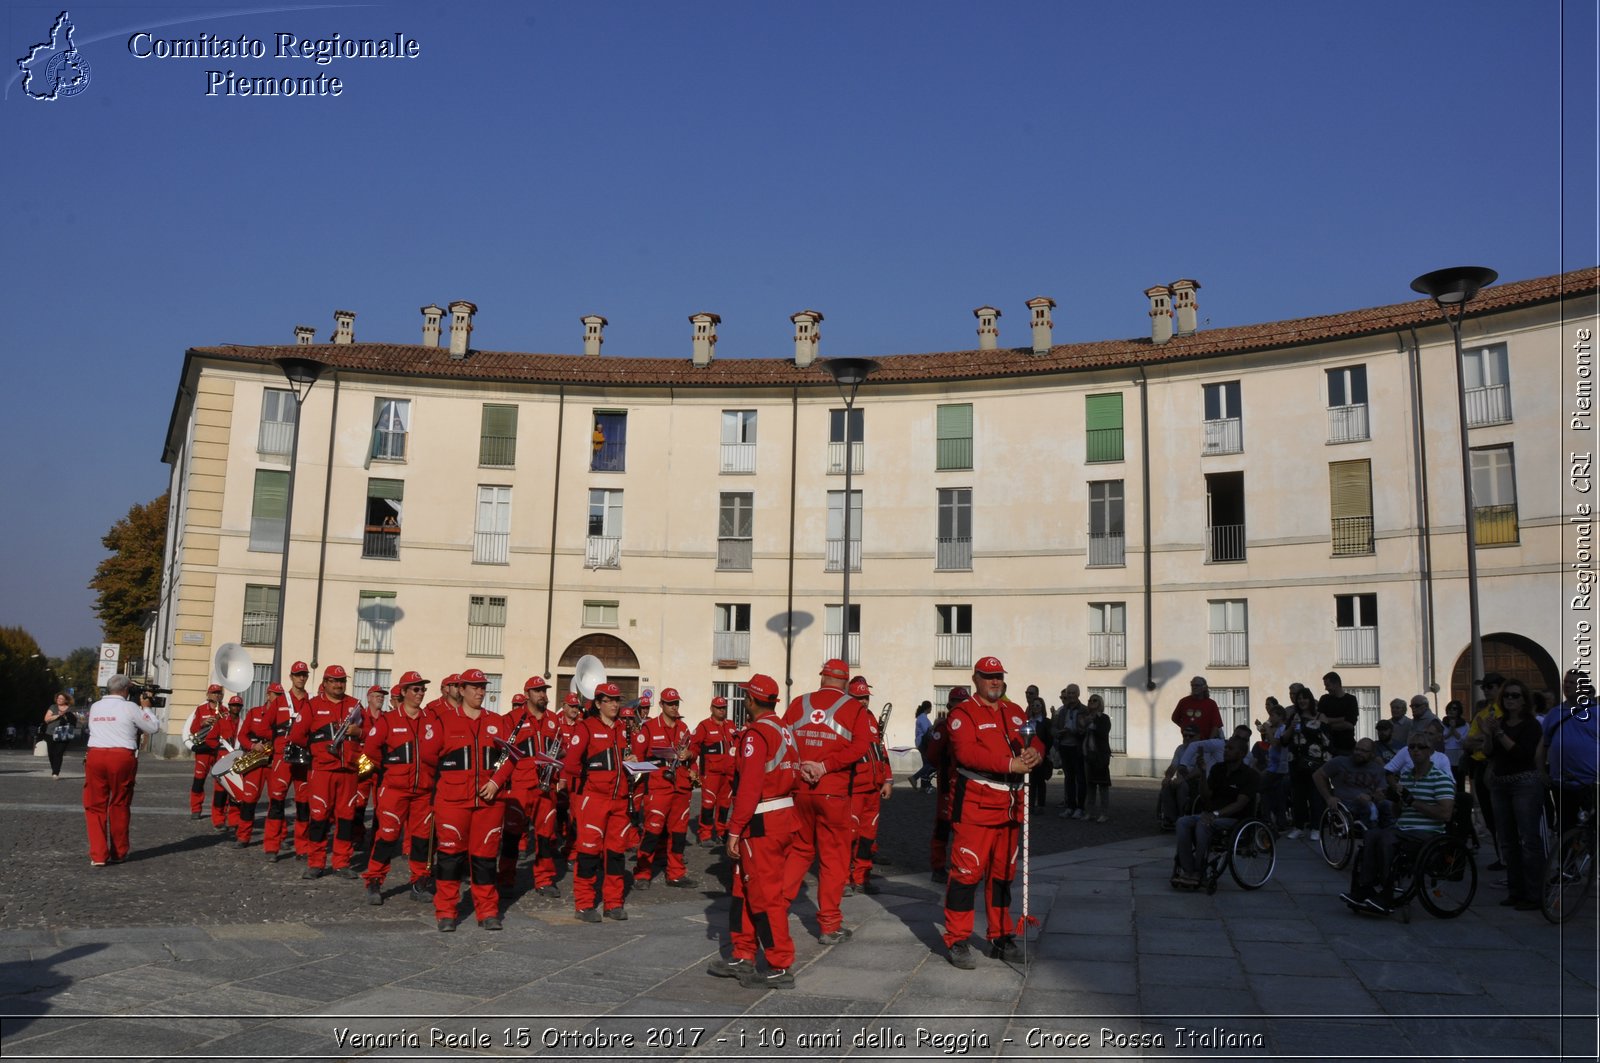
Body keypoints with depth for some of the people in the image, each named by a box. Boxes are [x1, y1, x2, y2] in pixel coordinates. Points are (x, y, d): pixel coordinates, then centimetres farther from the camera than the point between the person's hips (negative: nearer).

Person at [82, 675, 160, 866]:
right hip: (121, 757, -3)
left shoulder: (95, 707, 12)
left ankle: (98, 855, 0)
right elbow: (152, 727, 6)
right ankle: (118, 853, 20)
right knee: (119, 806, 10)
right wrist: (146, 706, 19)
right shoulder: (129, 708, -2)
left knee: (95, 806, 8)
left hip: (95, 756, 3)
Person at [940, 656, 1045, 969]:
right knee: (967, 871, -7)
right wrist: (1010, 764, -26)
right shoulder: (963, 713, -6)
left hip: (1010, 806, 7)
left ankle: (1001, 938, 25)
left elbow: (1035, 742, 12)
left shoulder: (1014, 711, 17)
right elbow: (967, 752, -20)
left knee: (1003, 873, 14)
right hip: (974, 806, -7)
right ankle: (957, 941, 1)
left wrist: (1033, 752, -13)